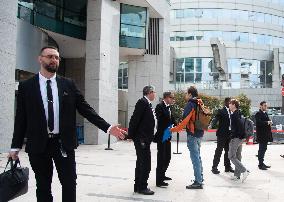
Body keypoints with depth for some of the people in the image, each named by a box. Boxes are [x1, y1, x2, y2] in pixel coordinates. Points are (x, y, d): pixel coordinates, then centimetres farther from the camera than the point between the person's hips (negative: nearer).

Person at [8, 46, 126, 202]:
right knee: (43, 187, 10)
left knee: (69, 184, 6)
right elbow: (21, 118, 2)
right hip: (38, 144, -1)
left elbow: (86, 109, 2)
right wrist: (15, 146, 0)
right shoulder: (26, 86, 1)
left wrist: (107, 127, -7)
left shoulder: (68, 84, 4)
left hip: (64, 143, 1)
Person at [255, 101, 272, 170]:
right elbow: (258, 122, -24)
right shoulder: (258, 114, -11)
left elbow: (268, 120, 18)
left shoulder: (265, 113, 17)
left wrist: (270, 122, -4)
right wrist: (267, 122, -25)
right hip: (261, 135, -9)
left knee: (263, 149, 14)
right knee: (261, 149, -4)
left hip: (266, 134, 9)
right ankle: (260, 164, 2)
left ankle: (262, 163, 22)